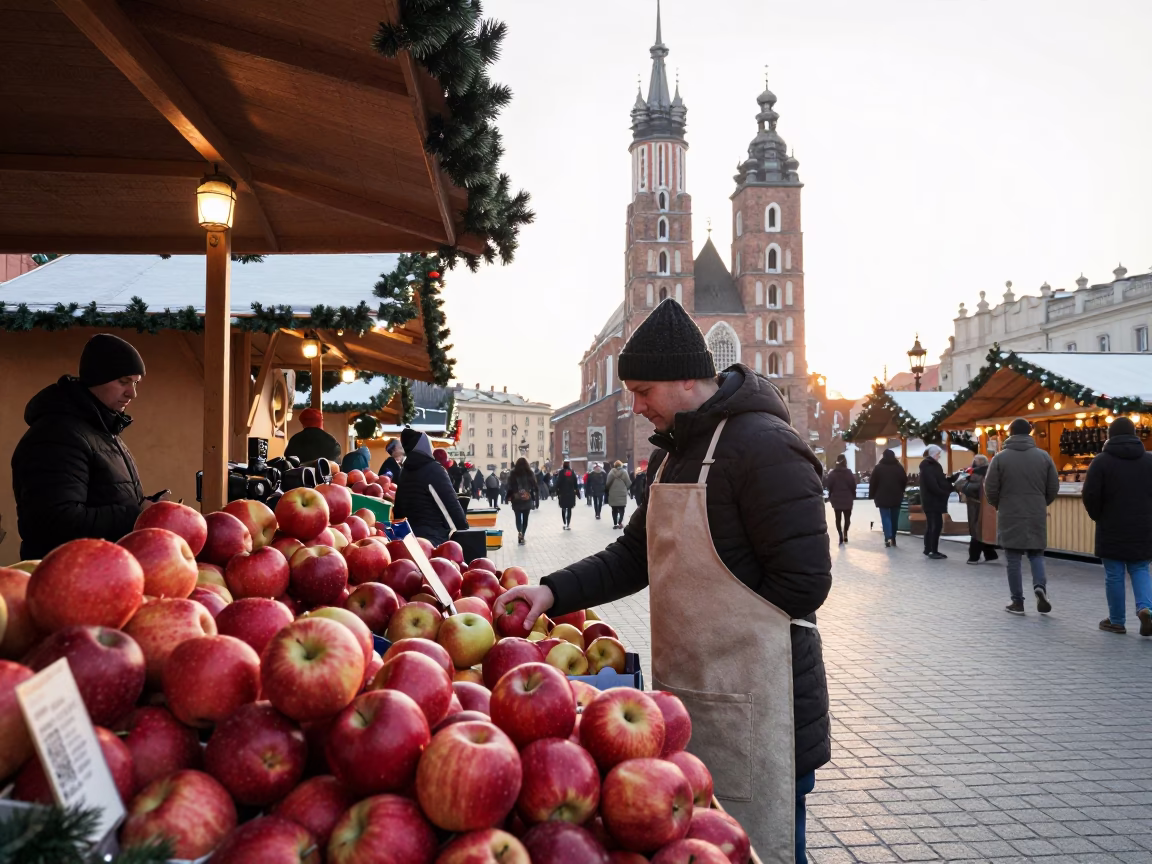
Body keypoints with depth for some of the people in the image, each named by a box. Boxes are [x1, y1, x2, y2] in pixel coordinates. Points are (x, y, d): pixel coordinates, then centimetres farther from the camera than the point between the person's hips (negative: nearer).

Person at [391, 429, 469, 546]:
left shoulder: (404, 471, 12)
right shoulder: (433, 469, -10)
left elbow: (398, 507, 18)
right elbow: (451, 503, -14)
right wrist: (464, 531, -10)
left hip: (412, 535, 8)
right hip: (435, 537, -8)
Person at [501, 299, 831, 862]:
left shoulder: (765, 446, -17)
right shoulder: (671, 455, 12)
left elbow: (803, 580, -20)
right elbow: (634, 555, 13)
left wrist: (718, 625, -10)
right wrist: (555, 592, 0)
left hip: (752, 707, -9)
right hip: (683, 690, 9)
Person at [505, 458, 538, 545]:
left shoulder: (513, 474, -4)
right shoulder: (530, 473, -1)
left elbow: (509, 487, -7)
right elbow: (535, 487, 0)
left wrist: (507, 498, 1)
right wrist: (536, 498, 8)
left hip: (516, 500, -1)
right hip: (527, 500, 1)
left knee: (518, 517, 7)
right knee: (525, 518, 11)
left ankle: (519, 532, -18)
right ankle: (522, 536, 11)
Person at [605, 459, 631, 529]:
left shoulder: (611, 472, -4)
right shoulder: (624, 472, -4)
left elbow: (607, 483, -4)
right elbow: (628, 483, -3)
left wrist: (607, 489, 17)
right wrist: (626, 489, 18)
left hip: (613, 494, 1)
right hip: (622, 493, -1)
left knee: (614, 509, 9)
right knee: (621, 509, 6)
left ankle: (615, 524, 7)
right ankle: (620, 523, -8)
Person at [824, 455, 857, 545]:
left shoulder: (832, 473, -4)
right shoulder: (849, 473, -6)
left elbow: (828, 486, -4)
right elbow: (853, 486, -6)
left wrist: (830, 497, 8)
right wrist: (853, 496, 7)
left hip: (836, 499, 1)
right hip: (847, 499, -1)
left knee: (838, 518, 7)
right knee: (847, 518, 12)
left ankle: (841, 535, -4)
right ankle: (845, 534, 0)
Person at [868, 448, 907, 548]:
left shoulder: (878, 468, -5)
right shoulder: (899, 467, 3)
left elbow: (872, 483, -5)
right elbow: (905, 481, 7)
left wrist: (872, 495, 5)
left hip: (883, 497, -3)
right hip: (896, 497, 3)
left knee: (885, 518, -3)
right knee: (894, 518, 12)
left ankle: (888, 538, -19)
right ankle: (893, 539, 17)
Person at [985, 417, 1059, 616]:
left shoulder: (1000, 457, -6)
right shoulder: (1043, 456, 1)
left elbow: (990, 489, -6)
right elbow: (1054, 488, 3)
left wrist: (1000, 506, 14)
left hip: (1010, 517, -2)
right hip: (1037, 517, 2)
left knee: (1013, 559, 5)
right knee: (1036, 554, 15)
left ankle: (1018, 602, 8)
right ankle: (1040, 586, -9)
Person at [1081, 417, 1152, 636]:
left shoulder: (1102, 461, -8)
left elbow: (1090, 495, -12)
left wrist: (1098, 517, 5)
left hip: (1112, 528, -3)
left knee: (1114, 575, 5)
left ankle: (1116, 621, 12)